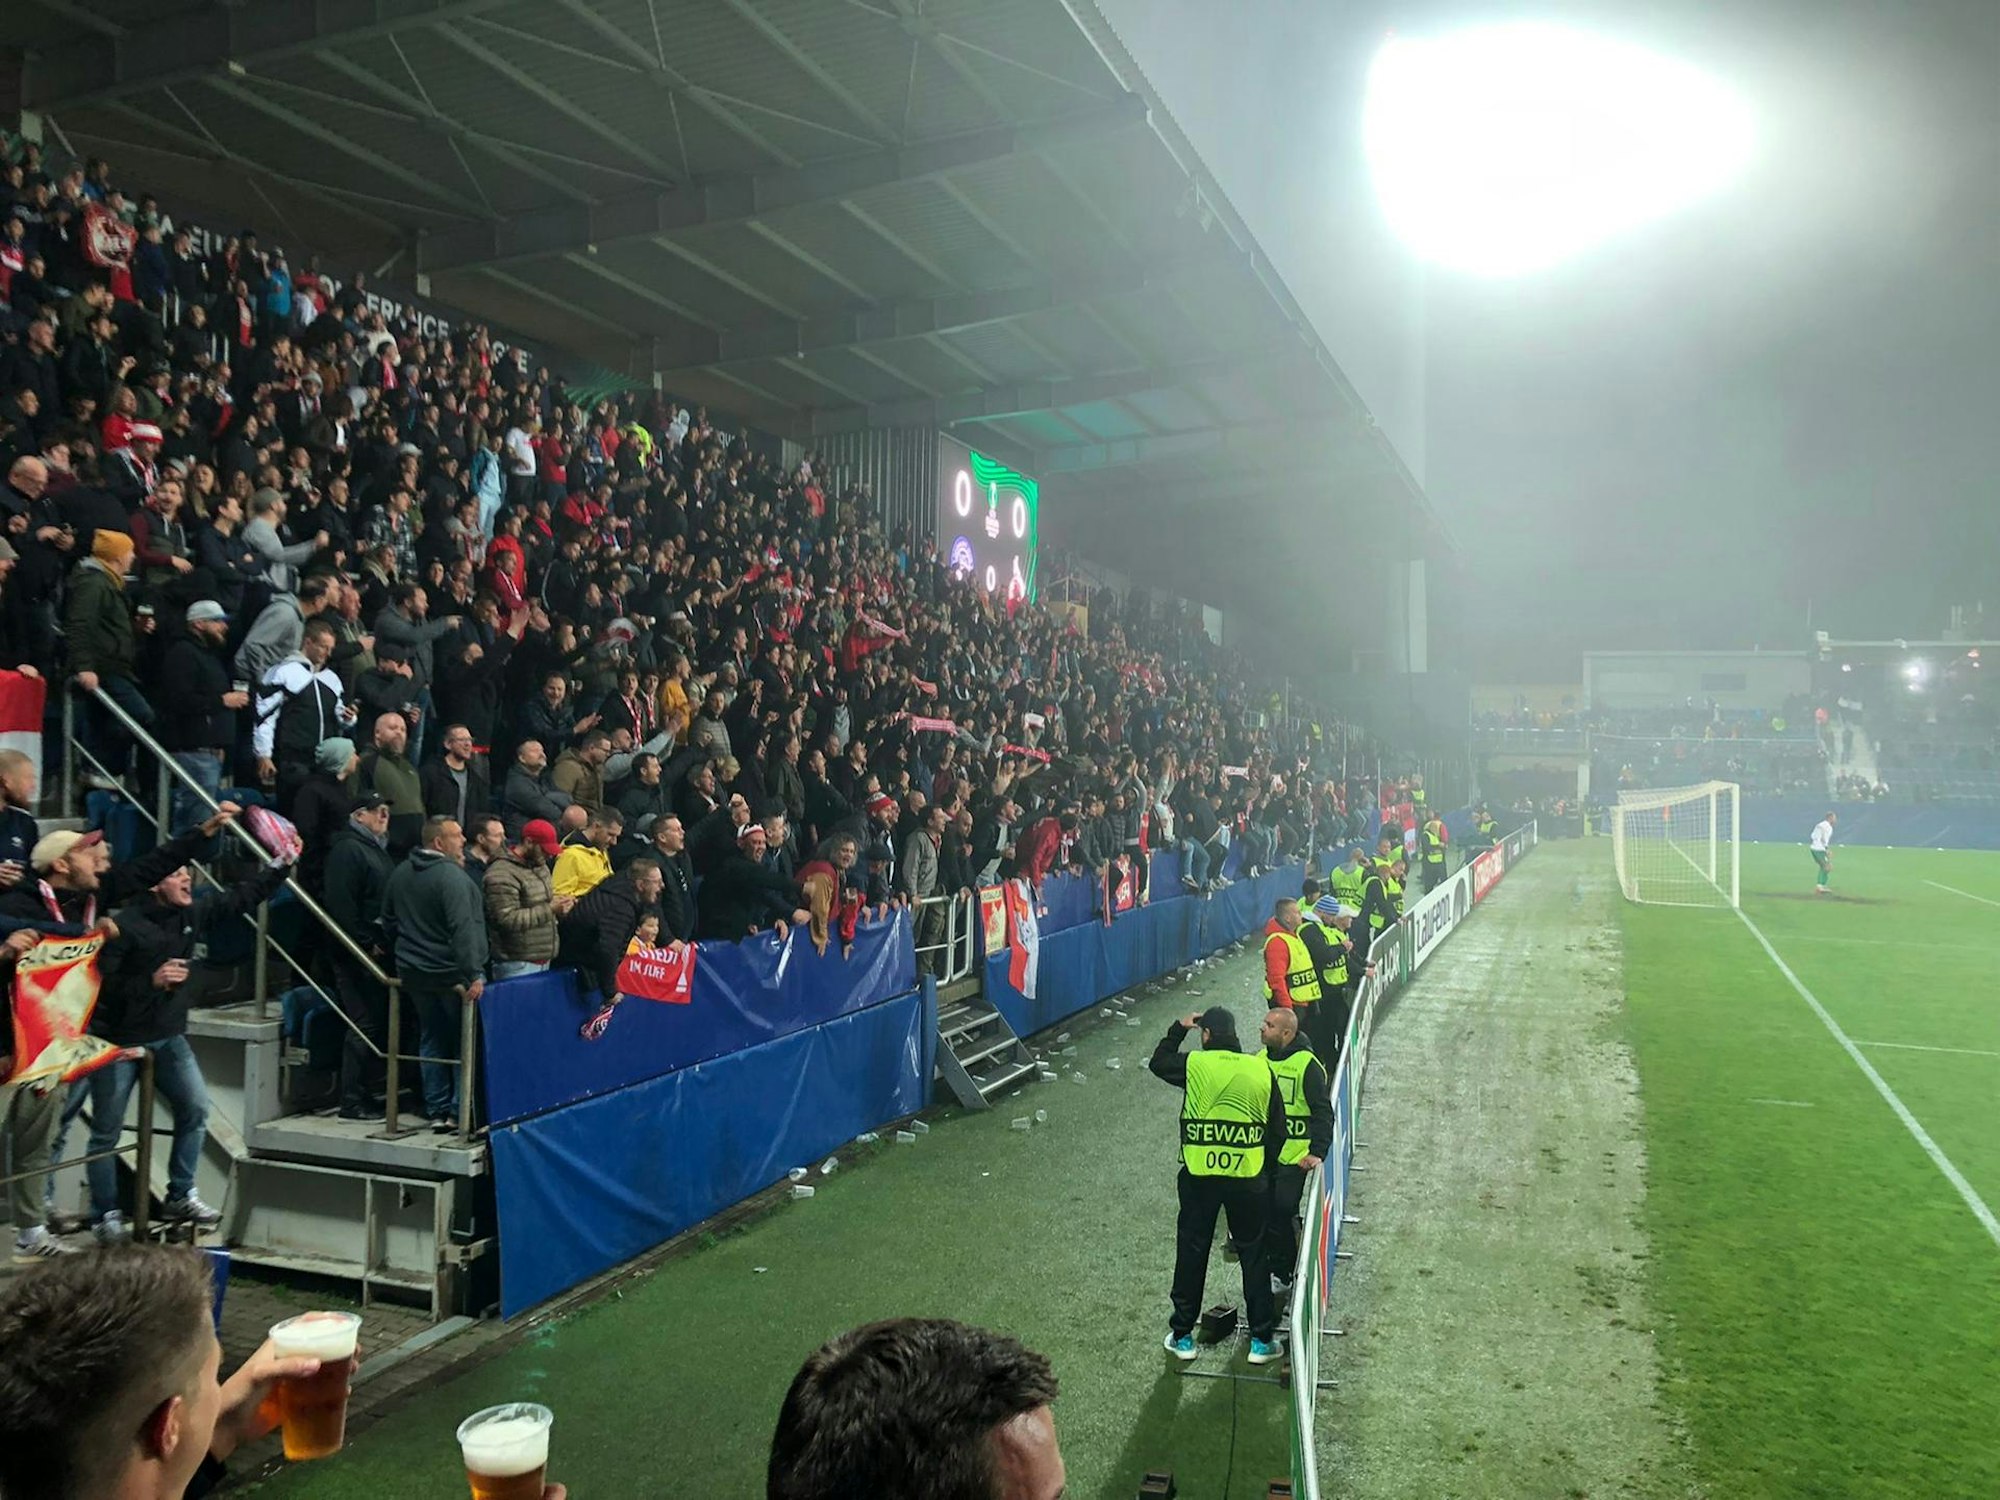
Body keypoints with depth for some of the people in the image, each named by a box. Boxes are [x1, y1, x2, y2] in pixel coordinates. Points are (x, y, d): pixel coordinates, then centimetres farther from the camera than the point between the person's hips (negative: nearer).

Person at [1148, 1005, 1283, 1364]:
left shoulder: (1194, 1064, -8)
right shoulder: (1262, 1070, -1)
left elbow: (1159, 1062, 14)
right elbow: (1277, 1130, 4)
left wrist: (1178, 1028, 24)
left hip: (1199, 1176, -1)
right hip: (1248, 1178, 1)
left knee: (1191, 1254, 13)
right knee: (1253, 1256, 15)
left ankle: (1182, 1336, 23)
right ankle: (1262, 1339, 21)